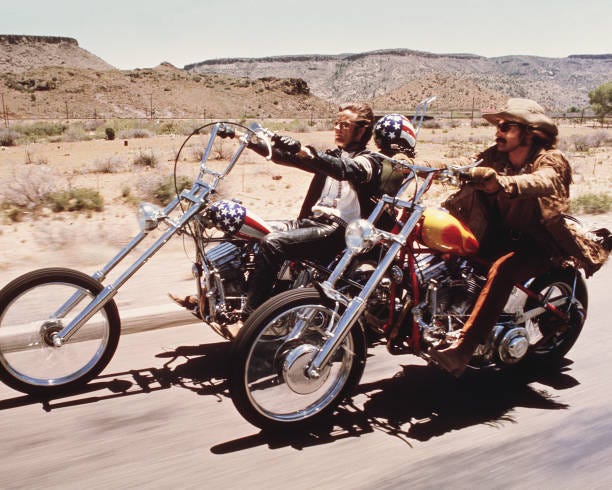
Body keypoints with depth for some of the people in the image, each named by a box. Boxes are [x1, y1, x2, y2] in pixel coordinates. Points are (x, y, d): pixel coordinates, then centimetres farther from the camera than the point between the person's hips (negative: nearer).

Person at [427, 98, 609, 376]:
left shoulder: (551, 160, -14)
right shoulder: (495, 157, 6)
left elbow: (543, 182, -37)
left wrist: (502, 183, -57)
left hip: (539, 243, -6)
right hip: (500, 235, 6)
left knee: (502, 269, -35)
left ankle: (461, 352, -41)